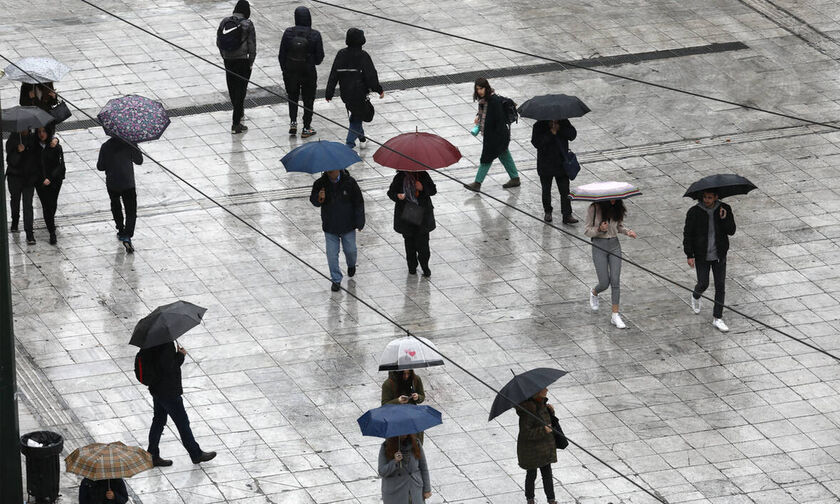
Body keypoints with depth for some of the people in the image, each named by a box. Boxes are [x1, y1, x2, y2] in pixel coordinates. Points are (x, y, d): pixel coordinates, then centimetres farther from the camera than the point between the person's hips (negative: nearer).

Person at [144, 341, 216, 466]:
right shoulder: (166, 345, -29)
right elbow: (168, 368, -29)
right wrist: (181, 355, -16)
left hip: (156, 388, 9)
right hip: (169, 391, -9)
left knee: (159, 421, 20)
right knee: (182, 423, 7)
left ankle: (152, 456, 26)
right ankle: (196, 454, 22)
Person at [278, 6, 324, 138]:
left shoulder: (288, 33, -11)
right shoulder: (315, 35, -15)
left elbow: (282, 55, -4)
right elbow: (319, 57, -8)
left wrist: (284, 70, 10)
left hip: (290, 72, 1)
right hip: (308, 73, -1)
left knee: (292, 97, 24)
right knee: (308, 100, 15)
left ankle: (293, 122, 11)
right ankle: (306, 129, 20)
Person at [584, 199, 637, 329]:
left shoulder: (617, 208, 0)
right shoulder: (594, 209, -11)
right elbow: (587, 231, -6)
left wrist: (627, 231, -8)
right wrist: (599, 229, -26)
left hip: (614, 245, 3)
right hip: (599, 246, -3)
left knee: (615, 281, -3)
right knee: (604, 283, -2)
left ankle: (615, 315, 1)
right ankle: (594, 293, 35)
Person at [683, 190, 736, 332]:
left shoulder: (725, 209, -6)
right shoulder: (694, 212, -12)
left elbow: (731, 231, -6)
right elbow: (687, 234, -7)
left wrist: (724, 219, -24)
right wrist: (689, 255, -10)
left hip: (719, 255, 2)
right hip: (702, 256, -1)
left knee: (720, 286, 0)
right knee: (703, 284, 4)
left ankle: (717, 318, 9)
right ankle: (696, 297, 41)